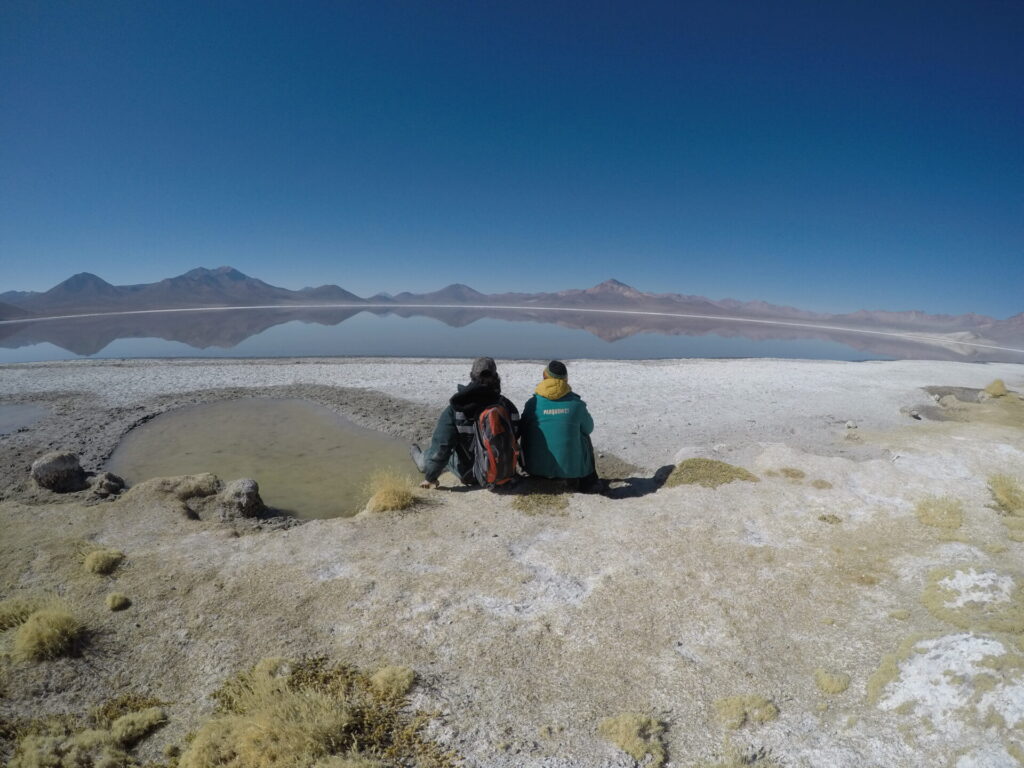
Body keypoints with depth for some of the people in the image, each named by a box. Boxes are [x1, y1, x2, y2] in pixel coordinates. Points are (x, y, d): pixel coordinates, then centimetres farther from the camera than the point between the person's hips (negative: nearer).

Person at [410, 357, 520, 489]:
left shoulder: (455, 410, -20)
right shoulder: (509, 407, -10)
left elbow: (442, 446, -19)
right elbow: (516, 437, 4)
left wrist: (430, 477, -7)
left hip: (468, 475, -4)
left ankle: (424, 462, 57)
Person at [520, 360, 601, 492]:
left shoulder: (532, 404, -9)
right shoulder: (576, 404, -9)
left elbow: (523, 431, 6)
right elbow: (588, 428, 8)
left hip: (537, 468, 1)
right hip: (572, 467, 0)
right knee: (584, 437, 28)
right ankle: (588, 482, 30)